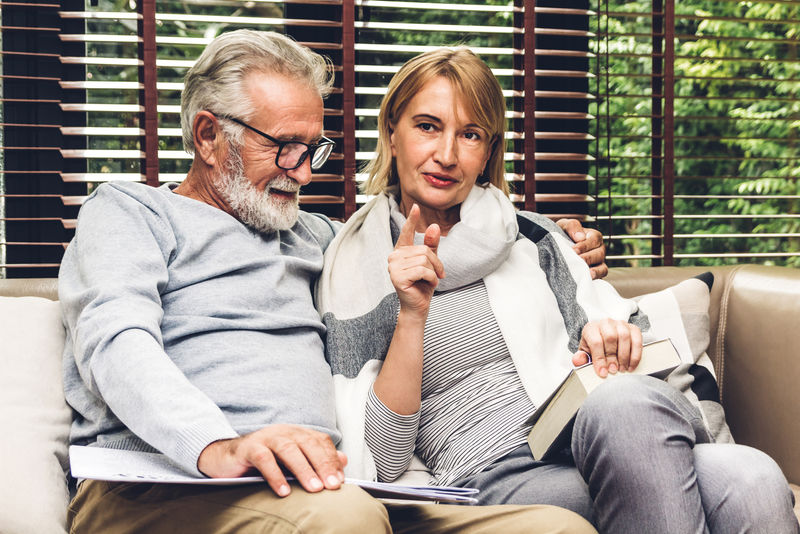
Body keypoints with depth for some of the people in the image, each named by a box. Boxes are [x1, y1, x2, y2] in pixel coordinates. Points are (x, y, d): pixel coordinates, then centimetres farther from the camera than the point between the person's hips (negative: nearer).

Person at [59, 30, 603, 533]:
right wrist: (217, 447, -29)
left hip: (314, 486, 6)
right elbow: (118, 346, -8)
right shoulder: (126, 210, 11)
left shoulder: (312, 234, 31)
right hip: (159, 485, -6)